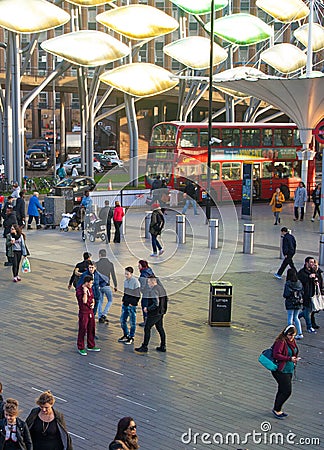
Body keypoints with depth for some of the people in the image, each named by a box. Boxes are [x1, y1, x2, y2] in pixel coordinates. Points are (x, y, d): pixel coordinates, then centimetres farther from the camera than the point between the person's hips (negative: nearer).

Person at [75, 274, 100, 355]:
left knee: (91, 330, 15)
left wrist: (93, 303, 2)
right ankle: (81, 348, 12)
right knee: (82, 330, 0)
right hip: (83, 313, -7)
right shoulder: (79, 290, -18)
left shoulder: (90, 288, 6)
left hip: (90, 312, 7)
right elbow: (84, 301, -27)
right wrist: (85, 291, -27)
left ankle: (91, 346, 29)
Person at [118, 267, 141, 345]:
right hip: (125, 304, 8)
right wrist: (123, 300, 11)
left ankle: (131, 338, 13)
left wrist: (132, 303, -14)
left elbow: (138, 295, -12)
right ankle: (126, 335, 27)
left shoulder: (135, 282, -14)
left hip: (132, 305, -8)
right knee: (122, 320, 12)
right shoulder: (125, 281, 8)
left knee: (132, 322, 3)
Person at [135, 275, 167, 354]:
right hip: (161, 312, 10)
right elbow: (165, 299, 16)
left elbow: (156, 304, -28)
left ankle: (144, 347, 4)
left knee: (147, 329, 0)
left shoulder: (154, 290, -22)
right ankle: (163, 347, 21)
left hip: (153, 314, -10)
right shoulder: (161, 288, 8)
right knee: (160, 328, 16)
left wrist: (148, 308, -17)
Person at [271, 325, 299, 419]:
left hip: (289, 370, 9)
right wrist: (289, 358, -27)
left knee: (282, 390, 16)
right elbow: (276, 355, -25)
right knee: (287, 391, -7)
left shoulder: (292, 341, 8)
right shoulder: (281, 342, -19)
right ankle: (276, 410, 9)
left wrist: (295, 359, 5)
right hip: (281, 371, -9)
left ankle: (277, 409, 30)